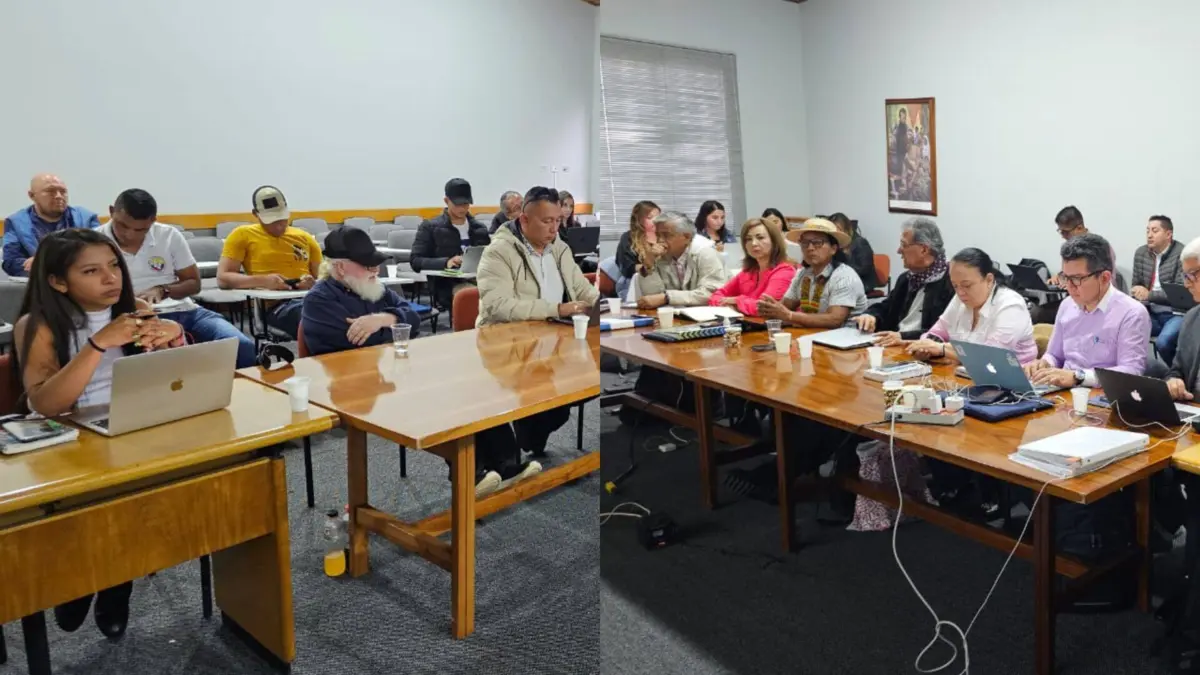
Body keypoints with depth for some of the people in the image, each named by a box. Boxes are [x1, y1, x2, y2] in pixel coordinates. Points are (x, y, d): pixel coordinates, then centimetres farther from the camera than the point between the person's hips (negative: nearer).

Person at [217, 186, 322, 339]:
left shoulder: (305, 238, 22)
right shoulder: (243, 235, 12)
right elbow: (222, 279, 5)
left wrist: (314, 283, -4)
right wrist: (263, 280, -11)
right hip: (275, 305, -4)